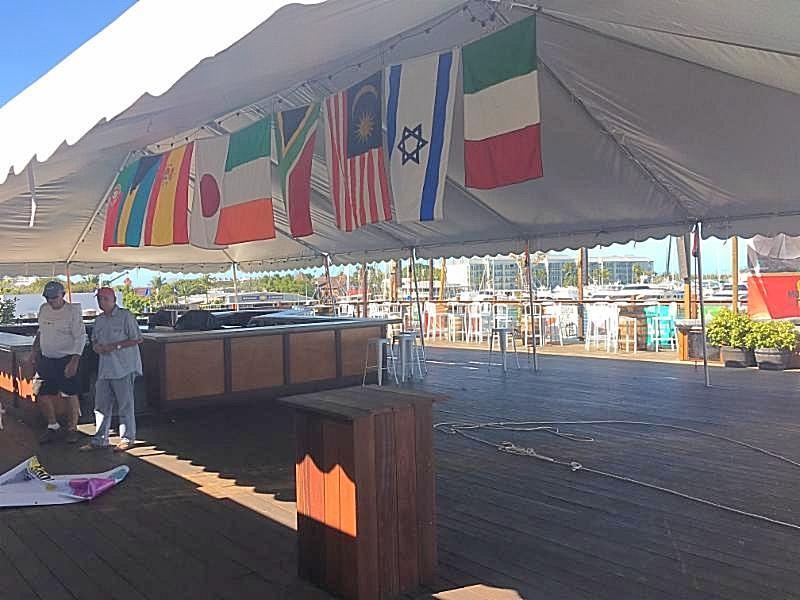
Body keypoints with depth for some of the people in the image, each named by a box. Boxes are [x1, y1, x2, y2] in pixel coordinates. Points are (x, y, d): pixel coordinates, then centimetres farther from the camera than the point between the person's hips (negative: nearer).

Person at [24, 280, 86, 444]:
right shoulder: (43, 309, 7)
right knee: (42, 394, 7)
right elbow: (40, 333, 20)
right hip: (46, 359, 6)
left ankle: (72, 428, 17)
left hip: (66, 360, -6)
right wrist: (32, 355, 15)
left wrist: (74, 362, -20)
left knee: (70, 396, 0)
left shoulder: (72, 311, -12)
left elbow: (81, 338, -13)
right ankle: (53, 426, 25)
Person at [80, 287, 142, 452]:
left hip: (124, 368, -7)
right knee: (101, 405, 10)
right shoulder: (99, 320, 14)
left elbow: (138, 339, -10)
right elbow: (94, 341, 24)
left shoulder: (125, 316, -7)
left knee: (125, 405, 2)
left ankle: (127, 438, 13)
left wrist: (115, 346, -14)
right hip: (105, 368, 7)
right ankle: (99, 440, 19)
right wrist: (97, 347, 0)